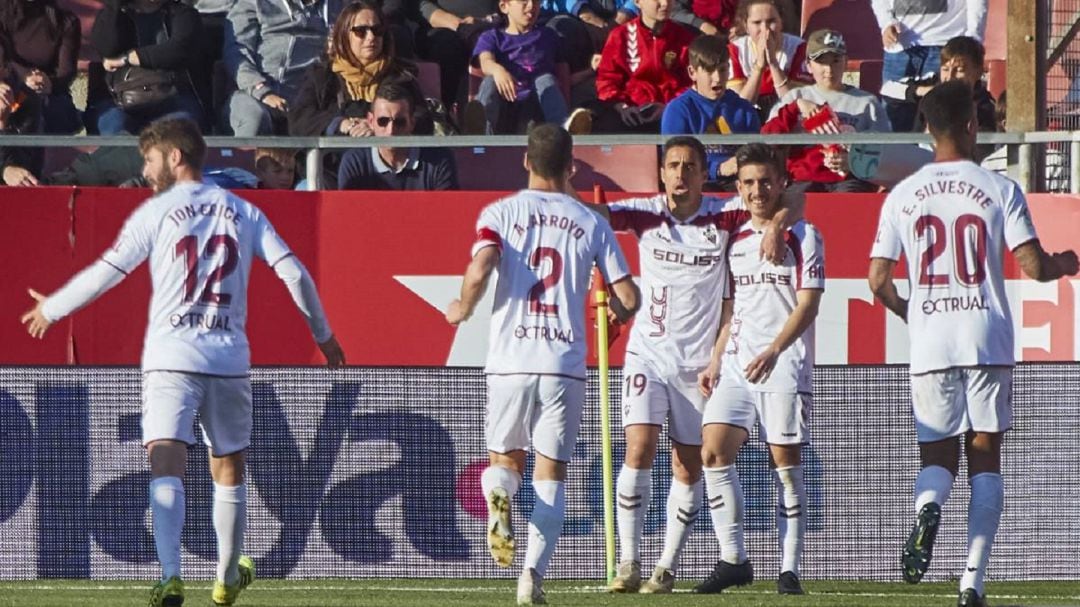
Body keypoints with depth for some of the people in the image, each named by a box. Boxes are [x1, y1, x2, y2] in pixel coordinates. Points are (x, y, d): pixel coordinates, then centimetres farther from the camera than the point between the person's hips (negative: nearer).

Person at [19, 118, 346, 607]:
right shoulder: (242, 212, 10)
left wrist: (51, 309, 14)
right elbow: (294, 273, 5)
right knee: (228, 469, 19)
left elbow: (106, 273, -1)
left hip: (171, 358, -4)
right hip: (230, 358, 4)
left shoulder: (157, 213, 0)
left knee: (166, 466, -12)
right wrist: (323, 335, 17)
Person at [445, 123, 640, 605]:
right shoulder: (591, 223, 6)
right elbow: (627, 299, 4)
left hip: (509, 362, 0)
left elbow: (480, 270, -15)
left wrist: (463, 309, 6)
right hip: (566, 363, 0)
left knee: (504, 460, 18)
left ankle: (498, 495, -18)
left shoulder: (500, 213, 2)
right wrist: (615, 316, 28)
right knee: (550, 477, 7)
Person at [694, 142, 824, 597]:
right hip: (736, 364, 5)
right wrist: (715, 362, 14)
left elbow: (808, 304, -8)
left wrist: (774, 350, -20)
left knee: (786, 464, -5)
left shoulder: (802, 236, 0)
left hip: (785, 365, -5)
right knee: (714, 452, -10)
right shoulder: (734, 239, 16)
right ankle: (733, 559, -3)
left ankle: (789, 569, 0)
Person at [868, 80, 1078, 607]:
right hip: (989, 343, -1)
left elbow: (878, 281, 2)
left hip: (930, 345, 1)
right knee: (985, 458, 7)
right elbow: (1033, 266, -6)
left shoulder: (902, 197, 3)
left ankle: (927, 507, -28)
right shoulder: (1000, 190, -2)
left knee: (937, 459, 9)